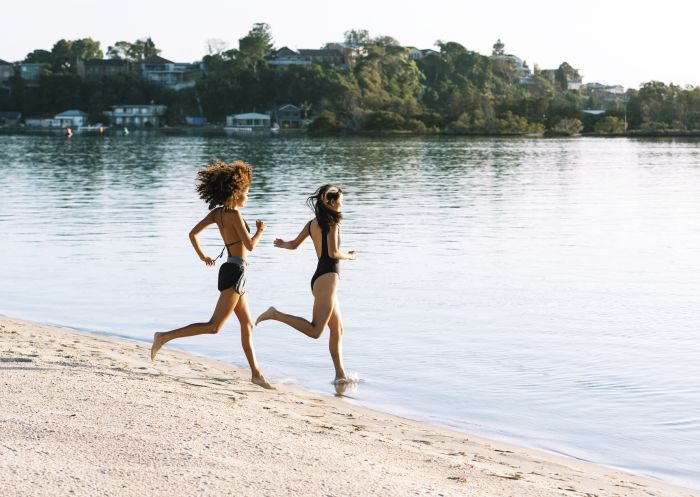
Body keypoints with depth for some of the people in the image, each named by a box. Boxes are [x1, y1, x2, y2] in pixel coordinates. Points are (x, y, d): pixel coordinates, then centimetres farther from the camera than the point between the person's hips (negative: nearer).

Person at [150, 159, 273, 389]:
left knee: (247, 325, 14)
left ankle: (256, 373, 18)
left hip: (230, 271, 10)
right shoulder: (234, 214, -15)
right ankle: (165, 337, -16)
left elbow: (192, 234, 9)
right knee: (214, 326, -13)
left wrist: (202, 256, 21)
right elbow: (250, 245, -15)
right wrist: (260, 231, 4)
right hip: (235, 273, -10)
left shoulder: (217, 212, 8)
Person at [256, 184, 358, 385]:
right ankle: (275, 314, -17)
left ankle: (340, 375, 12)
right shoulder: (332, 222, -7)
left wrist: (282, 244, 38)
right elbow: (333, 252, -14)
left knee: (337, 330, 12)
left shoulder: (313, 223, 14)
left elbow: (293, 245, 21)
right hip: (327, 277, -10)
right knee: (315, 330, -16)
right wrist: (349, 256, 3)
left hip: (318, 278, 10)